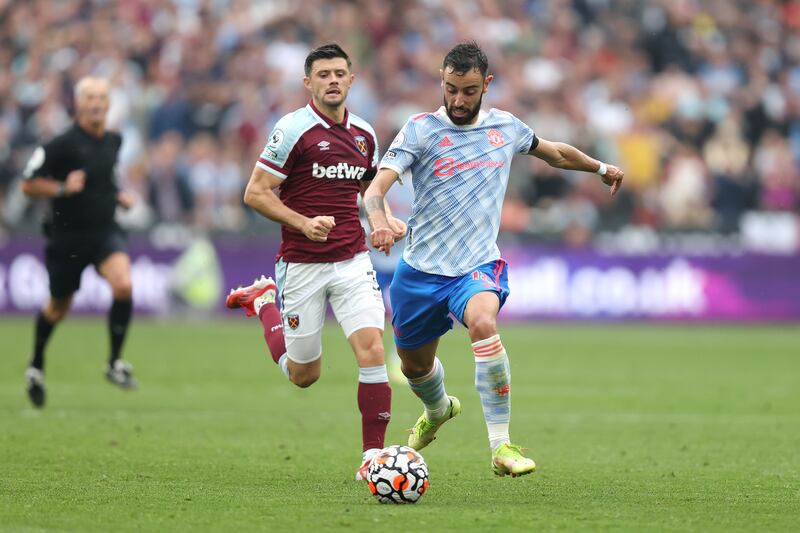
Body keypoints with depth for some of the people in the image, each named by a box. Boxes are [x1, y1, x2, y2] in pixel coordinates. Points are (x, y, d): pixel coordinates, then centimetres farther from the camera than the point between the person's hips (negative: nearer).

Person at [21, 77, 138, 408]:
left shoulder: (114, 141, 4)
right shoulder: (63, 144, -15)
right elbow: (28, 184, -11)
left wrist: (119, 195, 9)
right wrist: (62, 188, -25)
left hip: (105, 231, 3)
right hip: (67, 235, -3)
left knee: (123, 284, -24)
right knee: (58, 307, 12)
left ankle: (115, 362, -10)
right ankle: (36, 366, 39)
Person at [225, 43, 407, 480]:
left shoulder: (364, 134, 8)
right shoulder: (293, 129, -10)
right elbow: (255, 193, -10)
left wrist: (386, 220, 5)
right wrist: (304, 224, -22)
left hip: (353, 260, 4)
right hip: (302, 266, -4)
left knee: (372, 350, -16)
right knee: (304, 375, 9)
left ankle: (373, 454, -8)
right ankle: (263, 302, 37)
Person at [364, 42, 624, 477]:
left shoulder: (505, 127, 4)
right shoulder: (422, 129, -8)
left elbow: (555, 154, 26)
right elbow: (376, 186, -20)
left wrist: (600, 168, 36)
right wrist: (379, 220, -41)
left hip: (477, 266, 0)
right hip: (420, 270, 0)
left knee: (483, 322, -33)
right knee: (415, 366, 17)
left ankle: (501, 447, -30)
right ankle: (438, 410, 56)